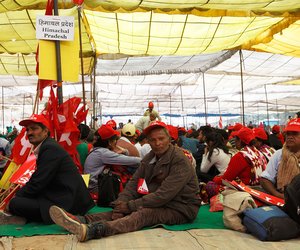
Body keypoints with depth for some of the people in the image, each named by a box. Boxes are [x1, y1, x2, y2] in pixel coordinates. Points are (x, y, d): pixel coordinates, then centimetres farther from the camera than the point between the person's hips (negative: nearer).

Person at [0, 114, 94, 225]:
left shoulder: (51, 148, -16)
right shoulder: (47, 146, 15)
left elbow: (38, 183, -18)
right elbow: (35, 180, 17)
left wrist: (14, 202, -6)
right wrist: (17, 196, 7)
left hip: (66, 206, -10)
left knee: (15, 204, -21)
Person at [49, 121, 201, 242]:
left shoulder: (180, 161, -17)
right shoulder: (150, 157, 7)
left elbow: (165, 194, -25)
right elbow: (134, 182, -1)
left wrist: (130, 205, -22)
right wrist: (120, 204, -19)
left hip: (180, 209, -7)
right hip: (159, 203, 8)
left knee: (143, 213, -32)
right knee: (119, 211, -13)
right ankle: (82, 220, -29)